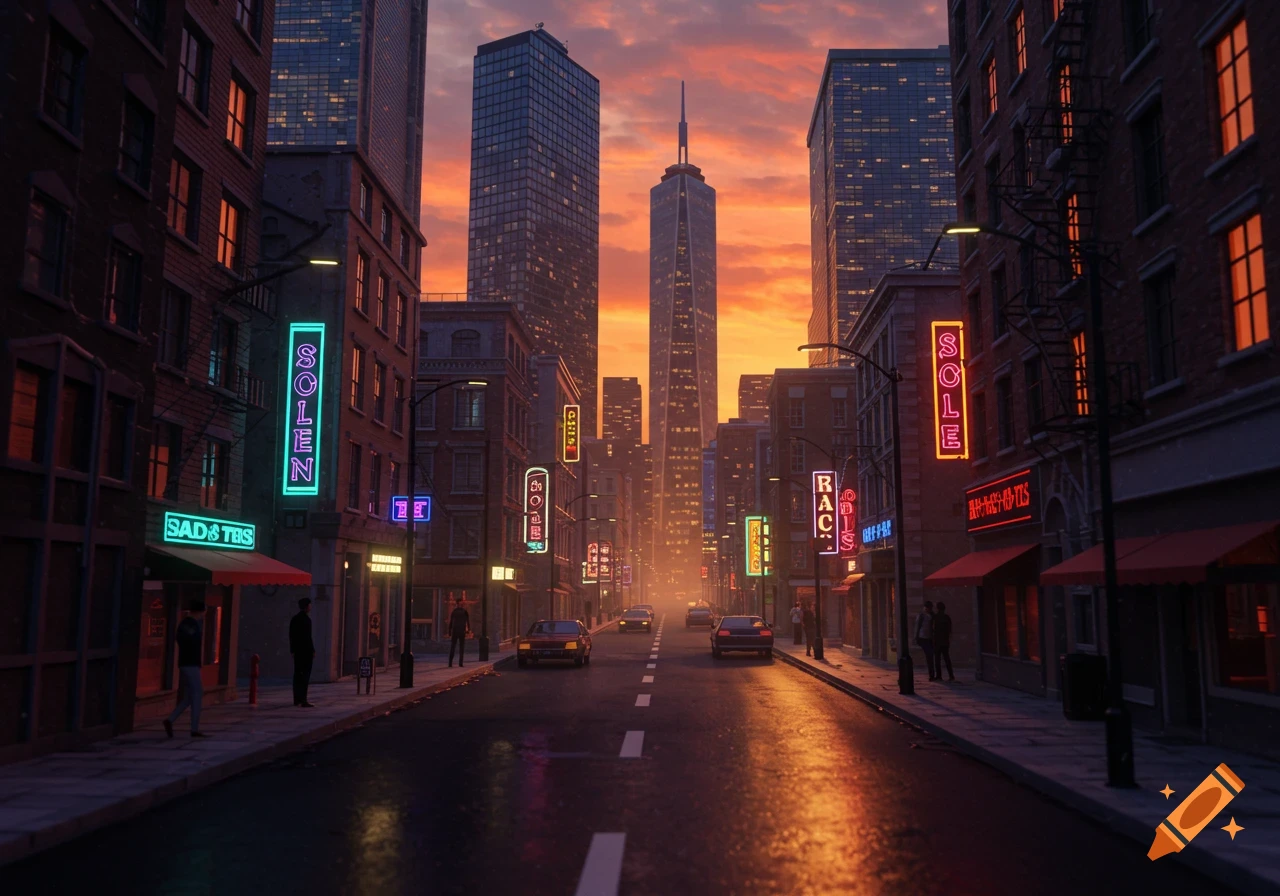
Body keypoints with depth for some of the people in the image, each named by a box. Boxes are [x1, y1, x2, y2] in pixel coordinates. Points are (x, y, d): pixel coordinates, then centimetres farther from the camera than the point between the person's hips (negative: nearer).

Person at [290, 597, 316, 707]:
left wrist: (292, 650, 20)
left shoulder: (294, 619, 12)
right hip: (306, 650, -8)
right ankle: (303, 700, -11)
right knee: (305, 675, -7)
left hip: (297, 650, 8)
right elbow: (308, 637, -16)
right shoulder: (306, 619, -11)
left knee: (297, 674, 11)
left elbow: (291, 636, 15)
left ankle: (297, 700, 14)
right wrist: (313, 650, -11)